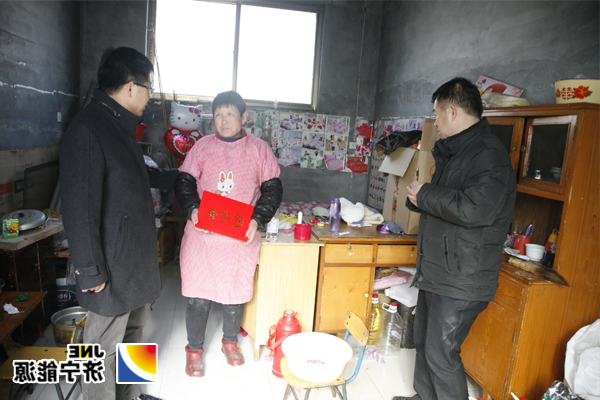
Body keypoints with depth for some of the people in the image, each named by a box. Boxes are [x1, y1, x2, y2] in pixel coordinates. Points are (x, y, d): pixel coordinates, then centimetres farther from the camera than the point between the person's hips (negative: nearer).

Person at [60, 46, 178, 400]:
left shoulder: (120, 125, 10)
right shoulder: (87, 131, -21)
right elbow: (80, 208, -23)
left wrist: (176, 177, 38)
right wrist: (90, 271, -18)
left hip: (135, 257, 10)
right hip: (112, 265, -10)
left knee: (133, 332, 23)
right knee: (106, 345, 9)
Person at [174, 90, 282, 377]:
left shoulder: (259, 149, 2)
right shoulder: (203, 146, 5)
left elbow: (272, 189, 3)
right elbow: (184, 181, 6)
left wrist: (257, 219, -11)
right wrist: (192, 209, -12)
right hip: (202, 233, 0)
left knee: (237, 291, 12)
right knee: (198, 295, 5)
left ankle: (230, 342, 38)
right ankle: (194, 349, 28)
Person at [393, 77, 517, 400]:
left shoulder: (489, 154, -18)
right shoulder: (453, 152, 14)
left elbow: (475, 209, -33)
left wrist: (424, 195, -19)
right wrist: (419, 197, 0)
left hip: (462, 280, -10)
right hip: (434, 271, 10)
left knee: (441, 354, 1)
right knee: (424, 343, 21)